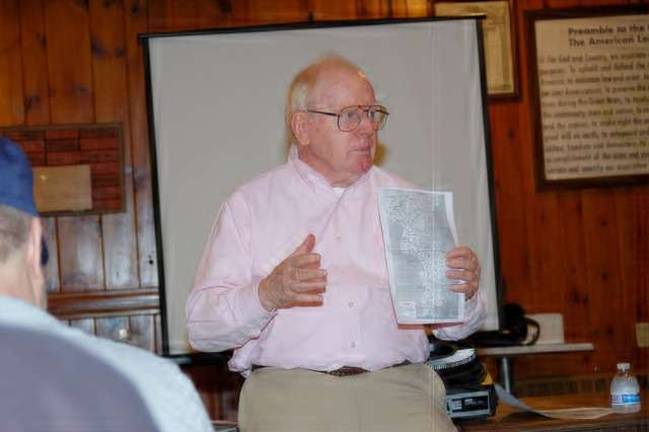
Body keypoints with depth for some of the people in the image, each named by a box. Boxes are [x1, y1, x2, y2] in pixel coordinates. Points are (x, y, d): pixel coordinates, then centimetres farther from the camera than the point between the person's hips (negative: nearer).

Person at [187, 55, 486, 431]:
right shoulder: (250, 205, 10)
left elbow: (450, 326, 16)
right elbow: (202, 327, 1)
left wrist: (464, 293, -7)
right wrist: (267, 294, -17)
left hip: (397, 387, 3)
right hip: (288, 390, -2)